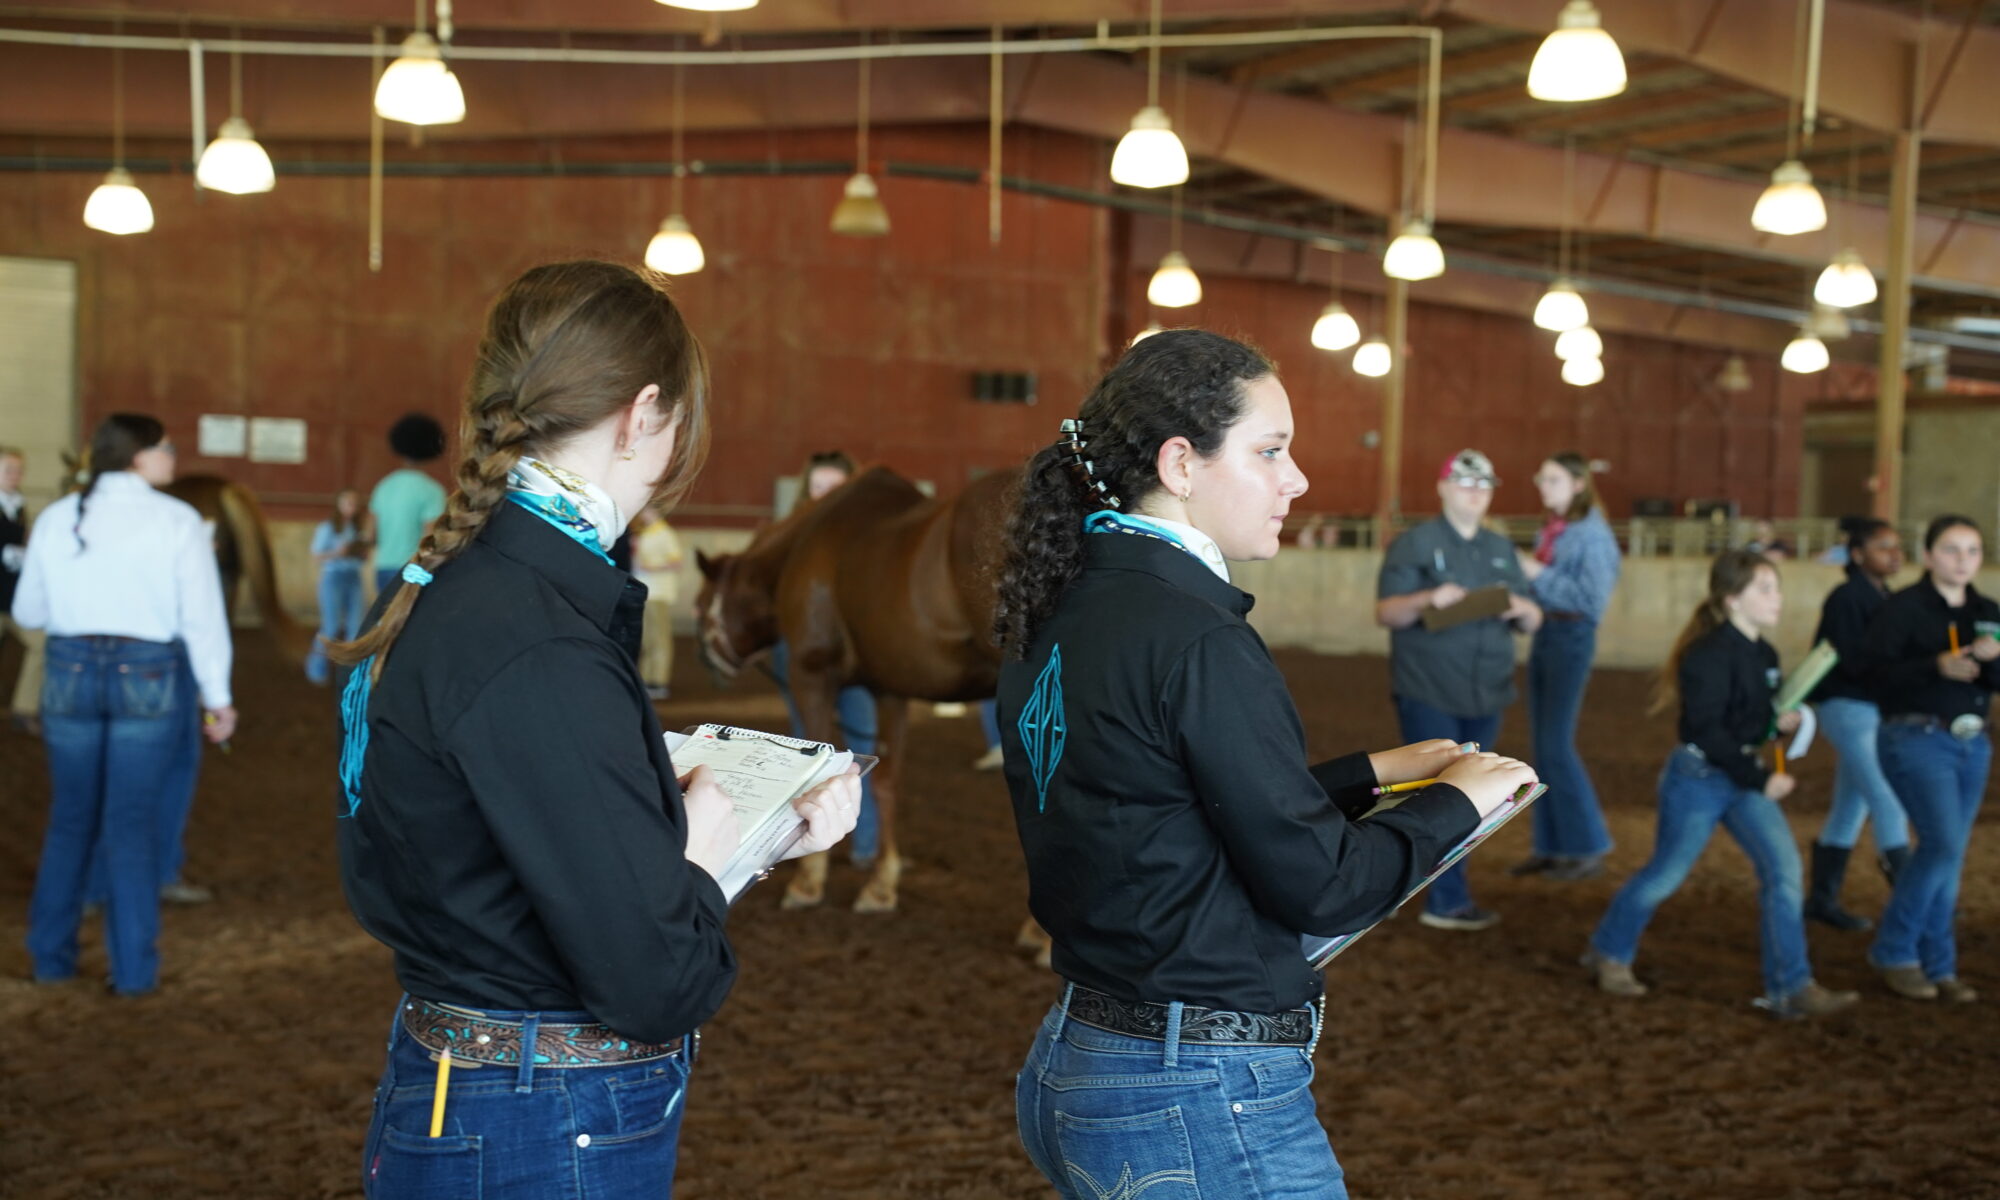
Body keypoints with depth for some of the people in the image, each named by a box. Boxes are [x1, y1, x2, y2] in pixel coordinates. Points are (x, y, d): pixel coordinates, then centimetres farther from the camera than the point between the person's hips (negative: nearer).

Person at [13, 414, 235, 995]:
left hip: (72, 671, 3)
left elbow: (29, 610, 11)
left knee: (71, 820, 17)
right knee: (133, 826, 3)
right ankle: (133, 968, 5)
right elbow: (203, 617, -8)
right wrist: (218, 698, -2)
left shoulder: (57, 518, 4)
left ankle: (51, 954, 23)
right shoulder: (177, 521, -7)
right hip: (149, 675, -3)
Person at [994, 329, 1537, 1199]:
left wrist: (1373, 771, 16)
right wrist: (1456, 801, 0)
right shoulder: (1196, 643, -21)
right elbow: (1318, 885, -16)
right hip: (1204, 1110, -9)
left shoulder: (1055, 621, 5)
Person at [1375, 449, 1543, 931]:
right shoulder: (1415, 543, -3)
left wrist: (1525, 610, -11)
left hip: (1485, 696, 6)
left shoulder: (1500, 549, 15)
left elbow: (1532, 622, 13)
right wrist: (1428, 599, -28)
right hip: (1428, 695, -6)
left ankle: (1442, 895, 20)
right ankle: (1450, 901, -4)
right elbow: (1385, 613, -10)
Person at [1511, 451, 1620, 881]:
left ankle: (1588, 850, 1)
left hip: (1572, 636, -8)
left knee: (1557, 744, -8)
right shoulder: (1549, 530, 11)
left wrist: (1539, 575, -17)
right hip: (1543, 632, 8)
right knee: (1543, 745, 9)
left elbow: (1593, 599, -18)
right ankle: (1551, 846, 15)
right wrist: (1520, 569, 0)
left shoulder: (1592, 533, -12)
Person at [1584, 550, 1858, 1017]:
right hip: (1697, 778, -7)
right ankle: (1609, 953, 31)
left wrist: (1780, 721, -6)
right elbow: (1708, 732, -23)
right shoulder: (1710, 655, -20)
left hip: (1743, 776, 7)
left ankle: (1790, 987, -3)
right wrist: (1761, 780, -21)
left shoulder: (1764, 655, 5)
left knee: (1783, 865, -7)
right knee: (1665, 875, 8)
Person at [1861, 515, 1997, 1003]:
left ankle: (1938, 966, 16)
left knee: (1950, 854, 8)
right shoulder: (1904, 607, -7)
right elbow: (1878, 673, -14)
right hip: (1917, 739, -6)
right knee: (1943, 843, -16)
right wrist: (1937, 665, -26)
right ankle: (1894, 952, -1)